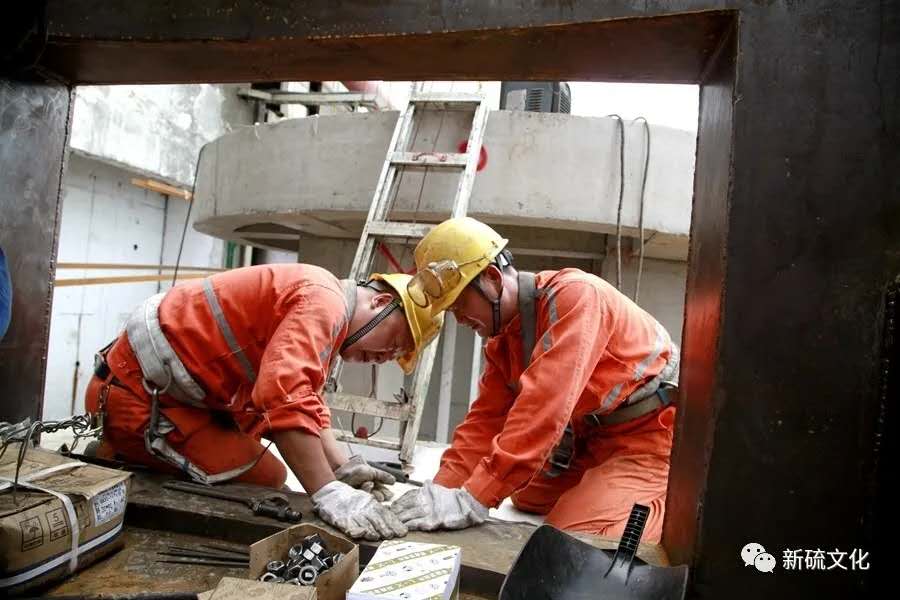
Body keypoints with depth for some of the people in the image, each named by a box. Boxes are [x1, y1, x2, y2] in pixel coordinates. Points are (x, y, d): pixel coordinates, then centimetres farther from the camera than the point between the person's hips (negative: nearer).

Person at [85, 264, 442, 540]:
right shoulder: (324, 300, -21)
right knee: (264, 480, -8)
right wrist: (329, 493, -33)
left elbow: (305, 401, 12)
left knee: (268, 473, 13)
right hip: (141, 391, -10)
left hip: (163, 387, 10)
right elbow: (284, 398, -34)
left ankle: (128, 452, 16)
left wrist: (342, 468, -1)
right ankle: (115, 460, 1)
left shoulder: (324, 310, 12)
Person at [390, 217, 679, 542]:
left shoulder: (574, 296, -26)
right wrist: (442, 488, -15)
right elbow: (485, 419, 0)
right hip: (593, 436, 9)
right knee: (527, 498, 15)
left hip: (651, 432, -8)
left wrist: (472, 499, -35)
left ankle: (671, 500, 2)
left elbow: (544, 407, -35)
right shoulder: (501, 339, 2)